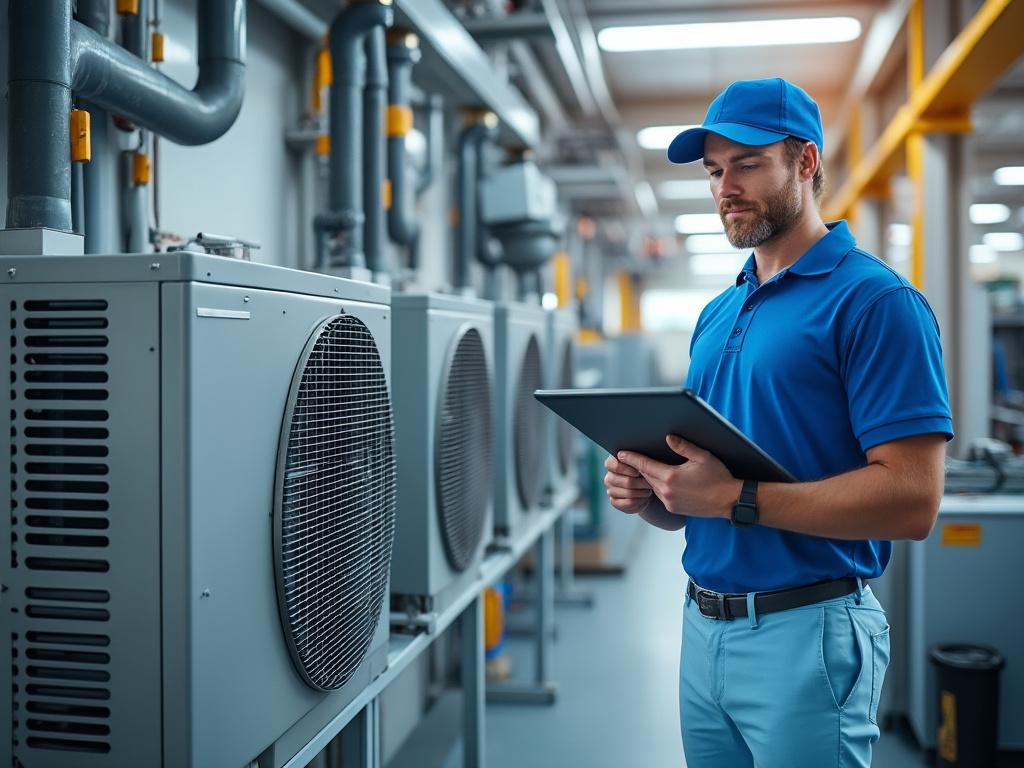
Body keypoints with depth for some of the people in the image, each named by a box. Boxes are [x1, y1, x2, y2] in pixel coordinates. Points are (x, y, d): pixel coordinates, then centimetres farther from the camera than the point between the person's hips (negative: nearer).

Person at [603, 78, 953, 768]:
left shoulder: (873, 299, -11)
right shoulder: (717, 315, 13)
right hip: (703, 627, 7)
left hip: (806, 633, -7)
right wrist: (649, 493, -4)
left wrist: (736, 499, -23)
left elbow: (912, 500, -19)